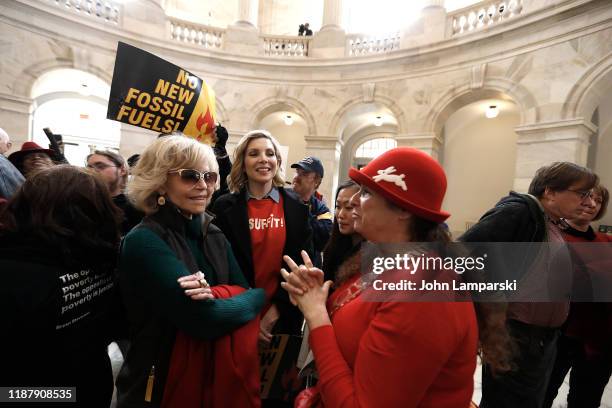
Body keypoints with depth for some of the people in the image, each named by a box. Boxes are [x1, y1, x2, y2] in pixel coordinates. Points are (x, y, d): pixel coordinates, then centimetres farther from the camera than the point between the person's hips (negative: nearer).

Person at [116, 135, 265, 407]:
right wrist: (259, 296, -15)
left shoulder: (213, 234, -1)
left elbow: (243, 290, -7)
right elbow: (205, 320, -29)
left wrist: (212, 292, -26)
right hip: (163, 385, -5)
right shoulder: (143, 241, -22)